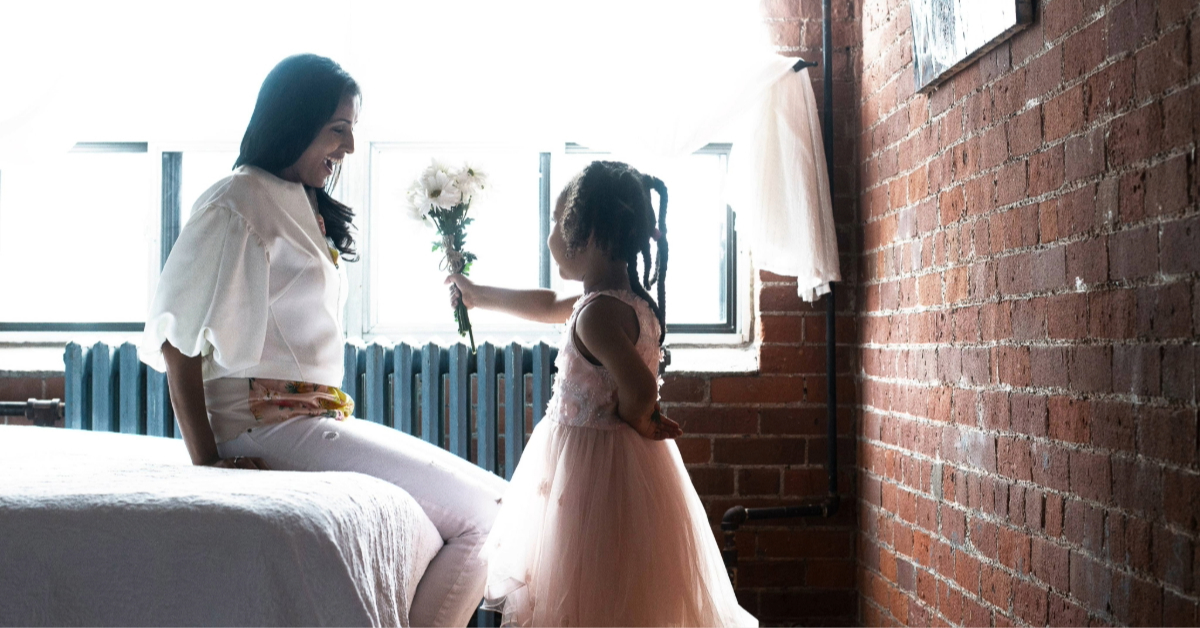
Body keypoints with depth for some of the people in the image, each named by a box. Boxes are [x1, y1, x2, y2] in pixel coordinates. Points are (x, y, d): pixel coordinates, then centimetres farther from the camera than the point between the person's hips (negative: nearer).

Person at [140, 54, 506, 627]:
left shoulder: (307, 208, 21)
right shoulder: (239, 204, -7)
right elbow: (178, 337, -12)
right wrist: (206, 460, -13)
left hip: (320, 417, 9)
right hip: (273, 425, -9)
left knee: (491, 501, 0)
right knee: (482, 513, -17)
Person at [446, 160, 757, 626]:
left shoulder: (597, 314, -22)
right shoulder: (630, 299, 9)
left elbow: (641, 388, -30)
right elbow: (549, 305, 25)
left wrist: (633, 419, -6)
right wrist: (478, 296, 36)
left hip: (595, 465, -10)